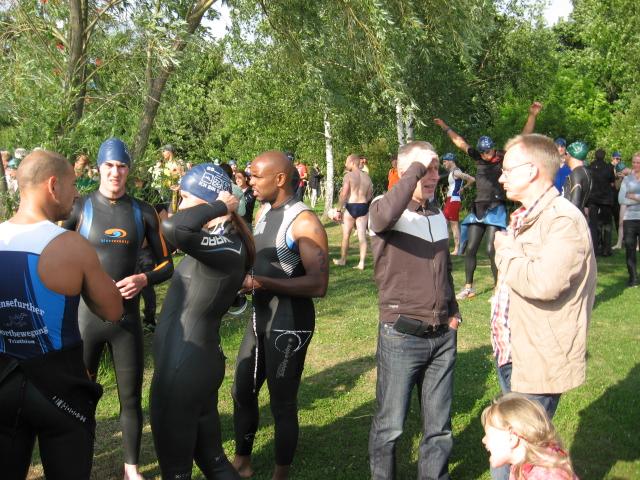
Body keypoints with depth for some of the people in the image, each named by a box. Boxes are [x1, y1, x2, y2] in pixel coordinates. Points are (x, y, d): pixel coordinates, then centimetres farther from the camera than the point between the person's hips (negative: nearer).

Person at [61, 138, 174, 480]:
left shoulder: (143, 212, 2)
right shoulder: (80, 208, -3)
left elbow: (166, 264, 6)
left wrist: (144, 279, -12)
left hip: (128, 316, 2)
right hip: (86, 314, -1)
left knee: (131, 397, 10)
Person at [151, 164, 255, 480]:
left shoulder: (225, 249, -24)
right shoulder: (219, 240, 7)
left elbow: (172, 228, -40)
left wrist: (220, 207, -26)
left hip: (184, 368, -10)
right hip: (195, 362, 10)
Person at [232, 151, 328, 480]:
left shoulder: (304, 222, -19)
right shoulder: (263, 211, 7)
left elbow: (318, 285, -25)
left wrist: (261, 282, -26)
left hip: (290, 323, -8)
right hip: (260, 316, 9)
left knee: (282, 402, 5)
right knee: (242, 392, 19)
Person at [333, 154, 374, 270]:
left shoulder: (349, 175, -9)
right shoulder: (367, 177, 8)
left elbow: (344, 195, -15)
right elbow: (370, 195, 10)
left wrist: (340, 210, -10)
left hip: (351, 207, -5)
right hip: (364, 207, 5)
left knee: (346, 235, 10)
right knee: (362, 236, 5)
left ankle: (343, 260, 22)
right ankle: (361, 263, 5)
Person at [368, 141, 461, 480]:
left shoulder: (438, 213, 11)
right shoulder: (383, 208, -9)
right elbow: (385, 216, -36)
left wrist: (453, 313, 14)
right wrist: (416, 166, -26)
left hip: (442, 336, 6)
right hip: (401, 336, -5)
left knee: (438, 427, 14)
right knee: (390, 425, 7)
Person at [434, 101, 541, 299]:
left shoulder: (504, 159, -4)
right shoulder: (479, 158, 8)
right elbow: (460, 142, 16)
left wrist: (532, 116, -21)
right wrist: (445, 127, 19)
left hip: (496, 209, -5)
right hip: (478, 208, 5)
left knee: (492, 250, -12)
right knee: (470, 248, 7)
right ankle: (468, 287, 19)